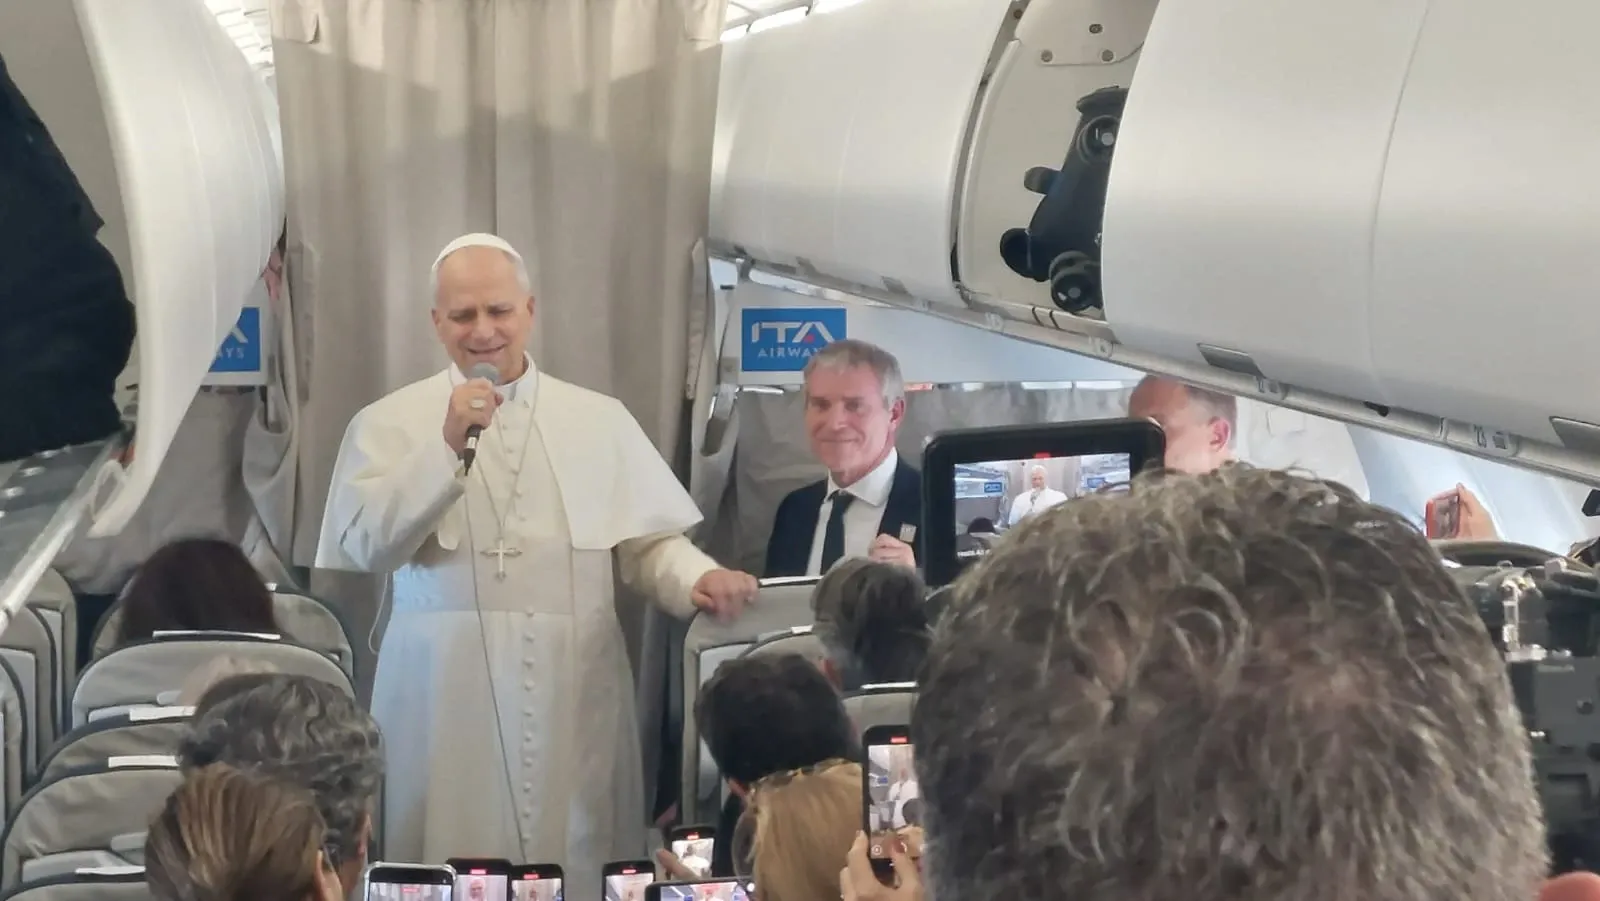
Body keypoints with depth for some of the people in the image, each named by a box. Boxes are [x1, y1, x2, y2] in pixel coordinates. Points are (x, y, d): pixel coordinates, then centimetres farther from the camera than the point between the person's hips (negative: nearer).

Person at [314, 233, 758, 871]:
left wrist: (698, 579, -12)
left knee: (582, 875, 3)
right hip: (447, 698, -2)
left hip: (576, 693, 2)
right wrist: (448, 445, -15)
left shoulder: (600, 419, 11)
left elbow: (650, 540, 9)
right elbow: (365, 546, -7)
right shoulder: (390, 424, 5)